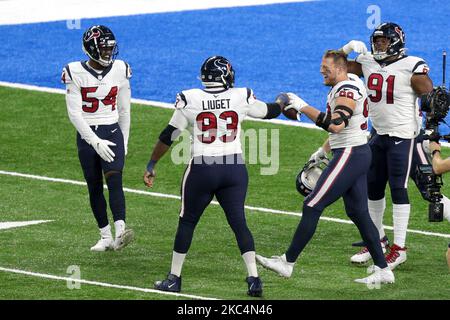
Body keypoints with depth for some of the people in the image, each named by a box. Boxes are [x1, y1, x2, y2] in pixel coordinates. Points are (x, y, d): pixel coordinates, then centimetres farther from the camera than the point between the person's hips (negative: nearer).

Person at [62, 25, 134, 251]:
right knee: (95, 188, 6)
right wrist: (96, 142, -19)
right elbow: (74, 114, -13)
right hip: (87, 136, -1)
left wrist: (123, 142, 13)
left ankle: (120, 232, -29)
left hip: (113, 133, 1)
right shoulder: (76, 73, -10)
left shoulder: (120, 70, 0)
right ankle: (105, 237, 16)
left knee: (114, 180, -17)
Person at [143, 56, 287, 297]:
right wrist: (283, 101, 40)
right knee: (238, 222, 6)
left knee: (187, 222, 13)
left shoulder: (189, 100, -6)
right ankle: (254, 278, -4)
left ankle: (174, 278, 18)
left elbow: (168, 136, 0)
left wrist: (151, 165, 11)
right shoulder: (241, 98, -2)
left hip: (202, 170, -1)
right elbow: (268, 111, 17)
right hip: (235, 168, 1)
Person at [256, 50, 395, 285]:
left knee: (312, 206, -7)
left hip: (350, 155, -10)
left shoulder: (347, 90, -17)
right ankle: (382, 270, 14)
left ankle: (288, 262, -2)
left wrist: (303, 107, -26)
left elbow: (336, 125, -31)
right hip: (358, 154, 10)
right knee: (358, 212, 13)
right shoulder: (343, 86, 15)